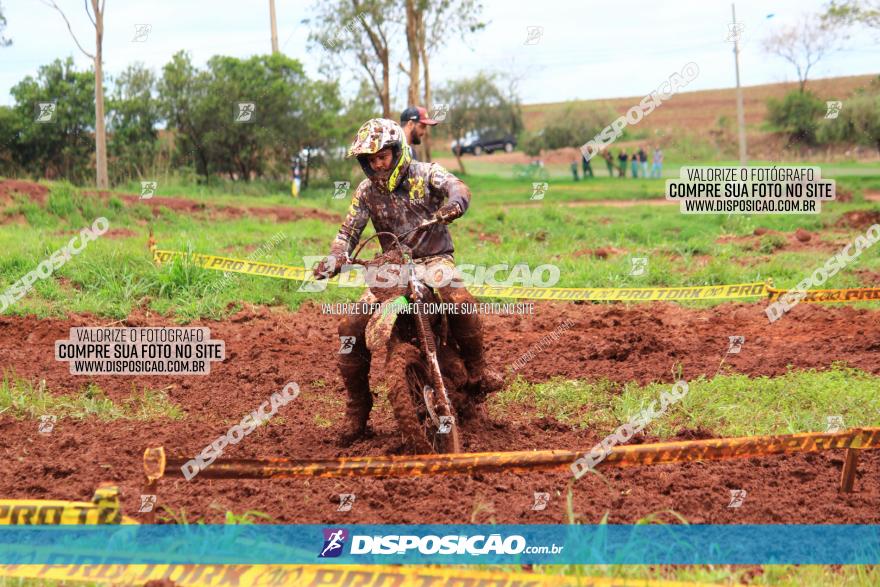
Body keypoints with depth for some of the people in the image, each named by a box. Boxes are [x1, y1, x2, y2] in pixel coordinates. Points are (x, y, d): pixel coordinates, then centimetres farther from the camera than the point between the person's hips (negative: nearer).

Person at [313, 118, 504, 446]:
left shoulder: (426, 174, -2)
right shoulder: (366, 192, 8)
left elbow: (458, 191, -20)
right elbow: (349, 231, 4)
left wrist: (440, 215, -43)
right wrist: (334, 258, -19)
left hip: (433, 258, -3)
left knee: (459, 300, -37)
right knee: (350, 327, -14)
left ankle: (478, 375, -19)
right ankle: (357, 411, 1)